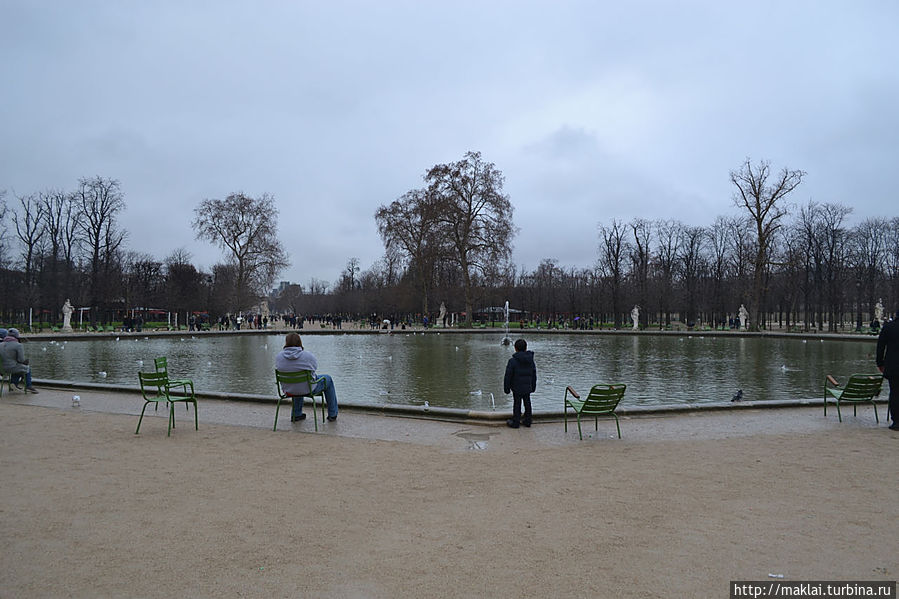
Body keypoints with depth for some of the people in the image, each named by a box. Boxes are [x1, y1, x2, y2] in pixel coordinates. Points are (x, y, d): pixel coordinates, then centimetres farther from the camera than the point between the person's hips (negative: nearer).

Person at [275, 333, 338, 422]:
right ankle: (332, 415, 31)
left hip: (288, 389, 5)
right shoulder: (307, 355, -23)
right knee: (328, 379, 23)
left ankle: (296, 414, 44)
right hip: (307, 389, -4)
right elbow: (315, 366, -6)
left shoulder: (278, 356, -13)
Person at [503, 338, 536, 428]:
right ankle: (527, 421, 25)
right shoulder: (531, 360, 2)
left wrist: (506, 388, -2)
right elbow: (534, 375, 11)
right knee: (527, 403, 14)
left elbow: (508, 376, -12)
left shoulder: (512, 361, -15)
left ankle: (515, 422, 12)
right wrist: (533, 387, 21)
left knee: (517, 404, 4)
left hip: (517, 388, -5)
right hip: (528, 387, 5)